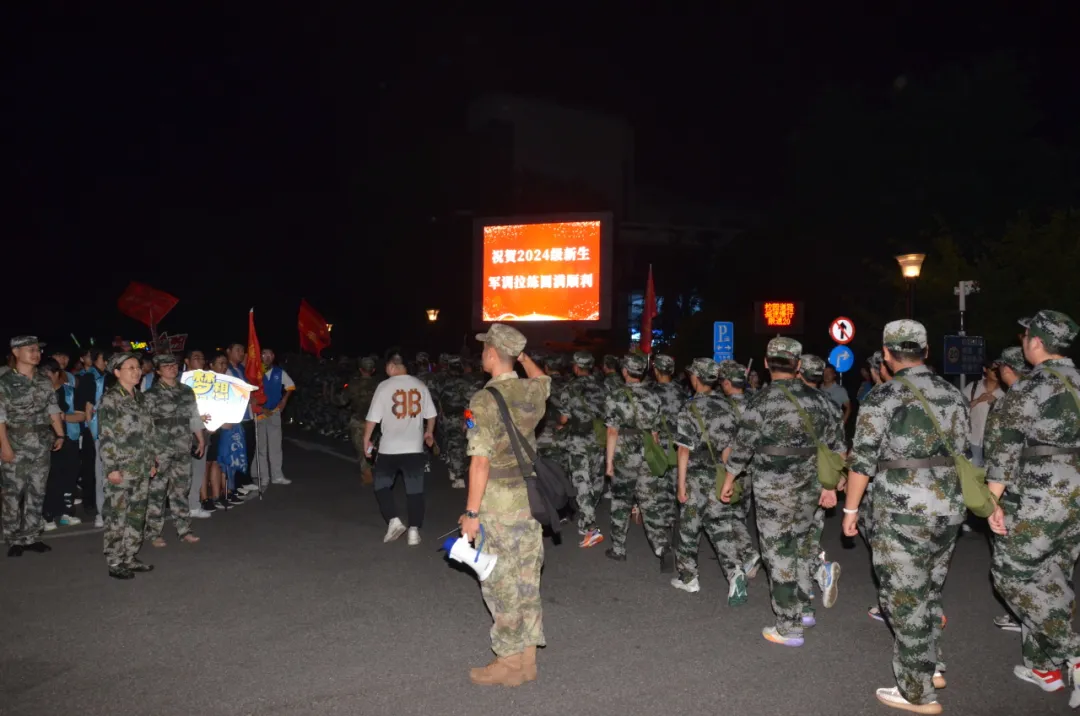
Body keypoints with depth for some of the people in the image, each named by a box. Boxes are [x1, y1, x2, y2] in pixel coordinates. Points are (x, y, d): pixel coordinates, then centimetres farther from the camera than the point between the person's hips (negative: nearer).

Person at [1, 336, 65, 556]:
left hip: (42, 446, 4)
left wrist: (60, 434, 5)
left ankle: (31, 537, 18)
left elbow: (53, 409, 12)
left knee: (37, 493, 8)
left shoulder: (44, 382, 8)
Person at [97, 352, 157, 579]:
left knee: (137, 515, 11)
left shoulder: (140, 397, 12)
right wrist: (111, 467, -15)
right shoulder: (110, 398, -8)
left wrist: (151, 461, 15)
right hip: (121, 468, -7)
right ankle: (114, 563, 8)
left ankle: (130, 558, 21)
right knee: (117, 516, 0)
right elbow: (106, 436, -12)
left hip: (142, 468, 7)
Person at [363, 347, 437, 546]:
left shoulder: (385, 386, -8)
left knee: (382, 485, 15)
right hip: (414, 448, 2)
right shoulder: (420, 385, 1)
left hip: (389, 448, -2)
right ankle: (414, 531, 4)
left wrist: (366, 440, 7)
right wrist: (429, 432, 27)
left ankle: (394, 521, 2)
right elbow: (431, 414, 9)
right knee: (415, 490, 7)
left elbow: (373, 418, -6)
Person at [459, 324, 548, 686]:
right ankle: (527, 658, 24)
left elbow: (480, 463, -18)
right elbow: (542, 379, 31)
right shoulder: (532, 394, 3)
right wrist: (523, 356, 32)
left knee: (502, 584, 4)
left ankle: (509, 662, 15)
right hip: (531, 501, 7)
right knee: (526, 581, 14)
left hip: (499, 507, -7)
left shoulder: (485, 401, -16)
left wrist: (471, 513, -12)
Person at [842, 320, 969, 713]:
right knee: (930, 590, 22)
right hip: (949, 507, 7)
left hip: (903, 511, -7)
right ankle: (931, 668, 35)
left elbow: (863, 459, -11)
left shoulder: (884, 396, -11)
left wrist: (850, 509, -2)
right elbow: (961, 453, 13)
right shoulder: (952, 393, 8)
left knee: (905, 599, 4)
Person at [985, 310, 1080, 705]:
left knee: (1012, 573, 4)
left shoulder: (1028, 388, -12)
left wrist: (993, 502, -11)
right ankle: (1045, 667, 23)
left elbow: (1004, 447, -15)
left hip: (1039, 499, -7)